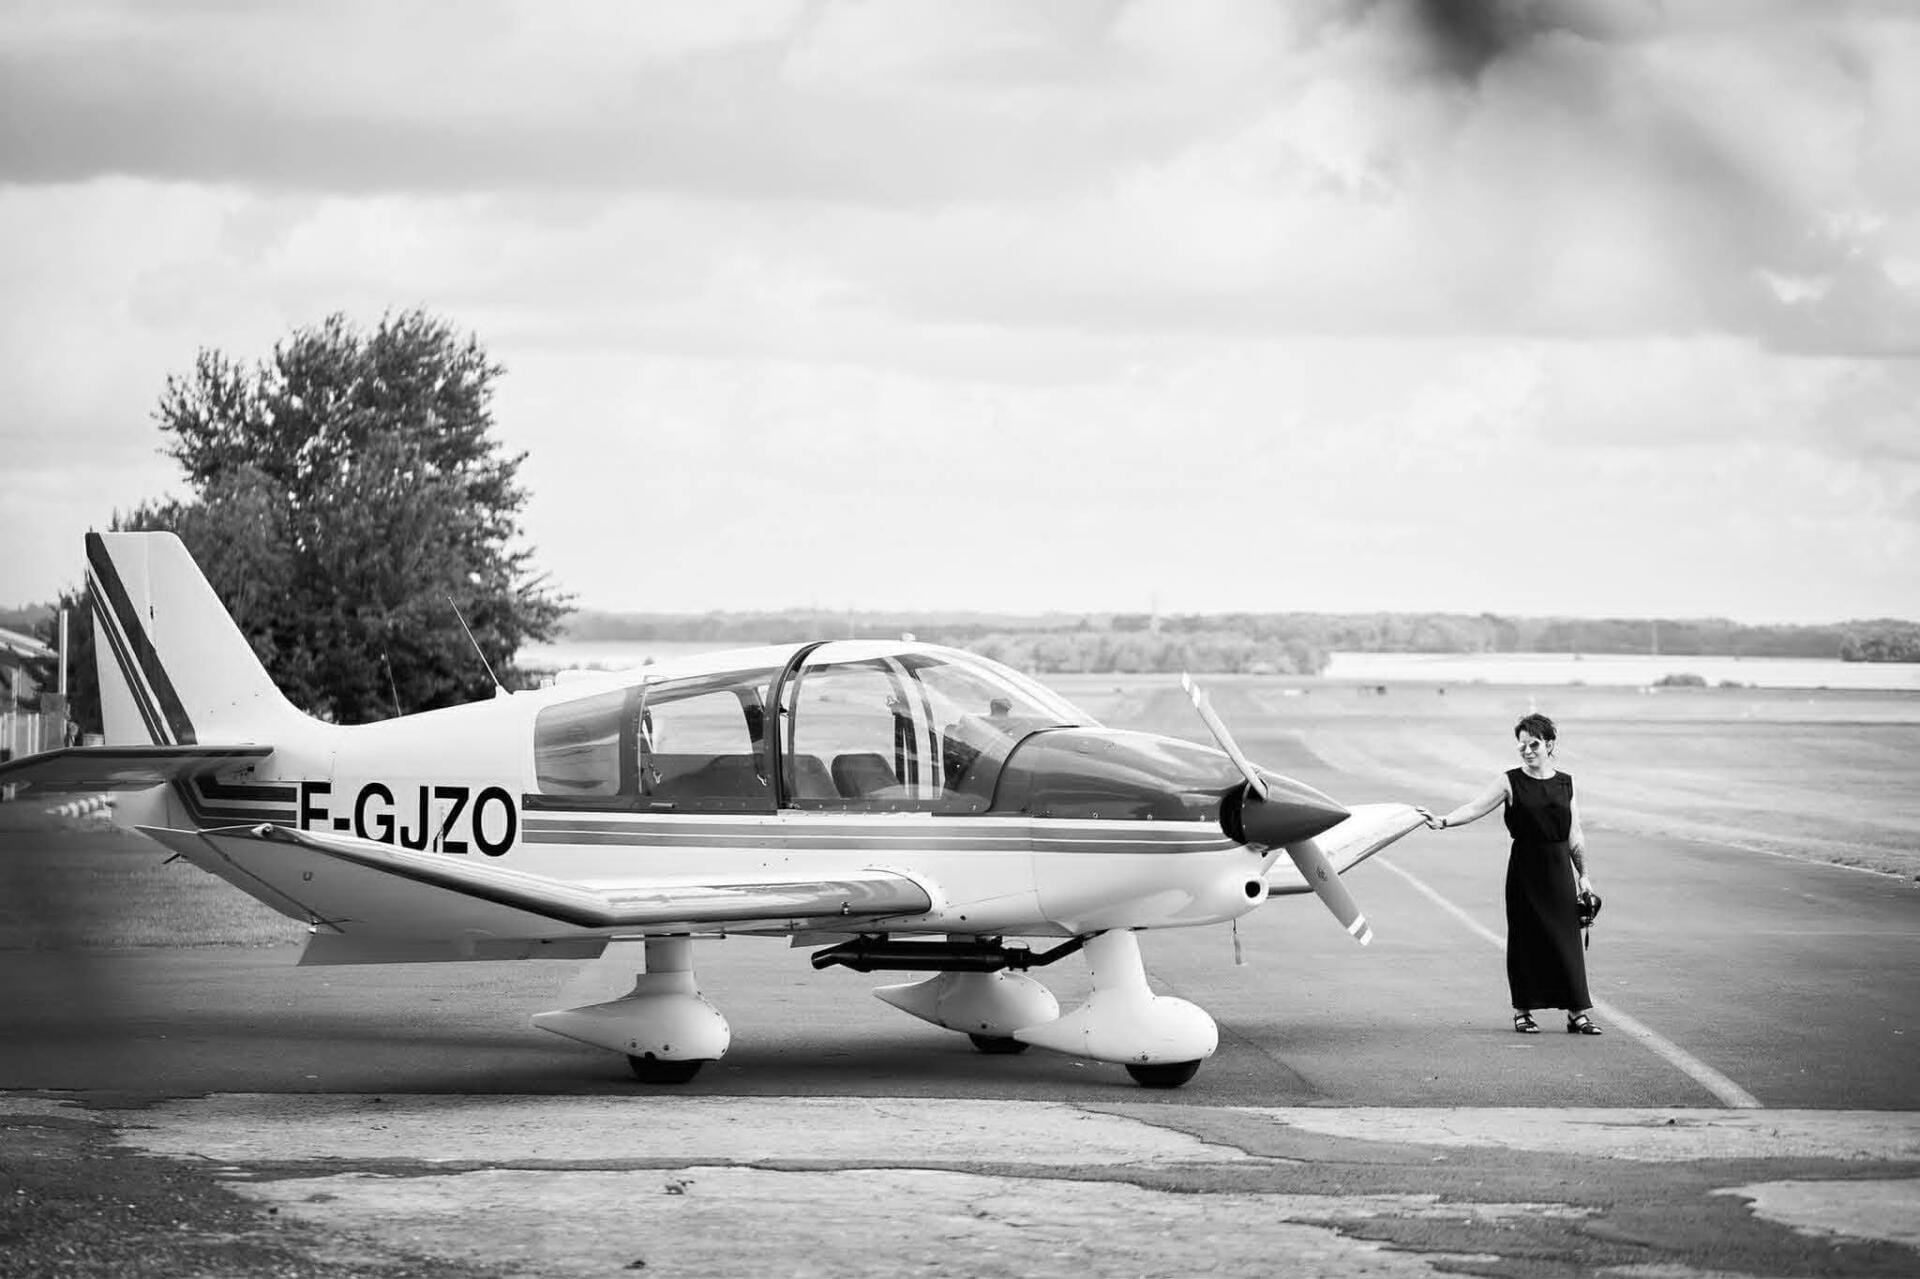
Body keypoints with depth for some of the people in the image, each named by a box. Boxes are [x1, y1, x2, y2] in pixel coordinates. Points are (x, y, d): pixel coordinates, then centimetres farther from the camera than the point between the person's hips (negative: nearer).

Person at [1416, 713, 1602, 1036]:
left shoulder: (1566, 783, 7)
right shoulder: (1510, 782, 0)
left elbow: (1575, 835, 12)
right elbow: (1475, 807, -11)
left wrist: (1583, 875, 11)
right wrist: (1443, 821, -26)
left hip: (1559, 869, 2)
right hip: (1524, 869, -2)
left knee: (1566, 937, -1)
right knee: (1524, 939, 0)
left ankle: (1577, 1012, 2)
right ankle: (1522, 1011, 10)